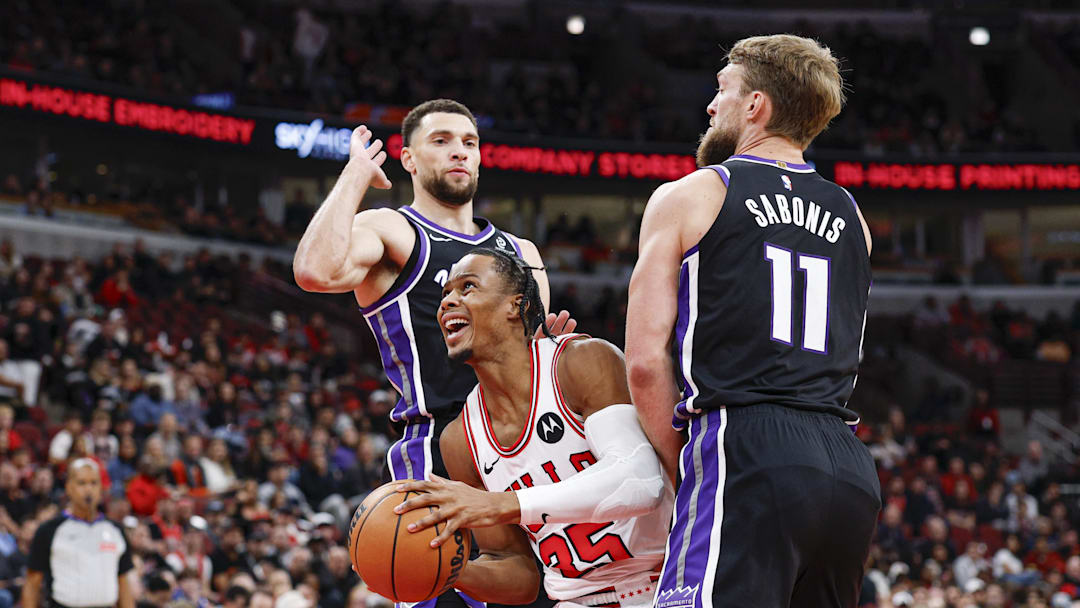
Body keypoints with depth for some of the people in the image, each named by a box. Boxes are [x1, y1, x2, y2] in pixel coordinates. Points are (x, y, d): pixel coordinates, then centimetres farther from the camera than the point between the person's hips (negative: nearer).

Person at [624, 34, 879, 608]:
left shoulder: (687, 197, 6)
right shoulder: (850, 216, 22)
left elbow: (646, 361, -1)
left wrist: (684, 468, 8)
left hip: (747, 455, -6)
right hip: (851, 472, 6)